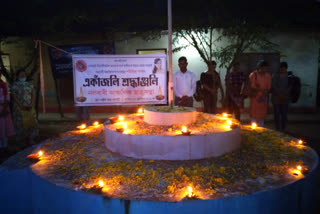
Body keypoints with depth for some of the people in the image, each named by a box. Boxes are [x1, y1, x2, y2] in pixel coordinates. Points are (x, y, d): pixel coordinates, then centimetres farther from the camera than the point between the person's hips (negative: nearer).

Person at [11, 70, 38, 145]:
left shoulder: (29, 84, 12)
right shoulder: (15, 85, -1)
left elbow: (33, 95, 8)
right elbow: (14, 97, -7)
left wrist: (31, 105, -6)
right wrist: (22, 106, -15)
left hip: (29, 107, 4)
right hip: (19, 107, -4)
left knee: (31, 122, -1)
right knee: (21, 124, -2)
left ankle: (30, 139, 7)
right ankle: (24, 140, 6)